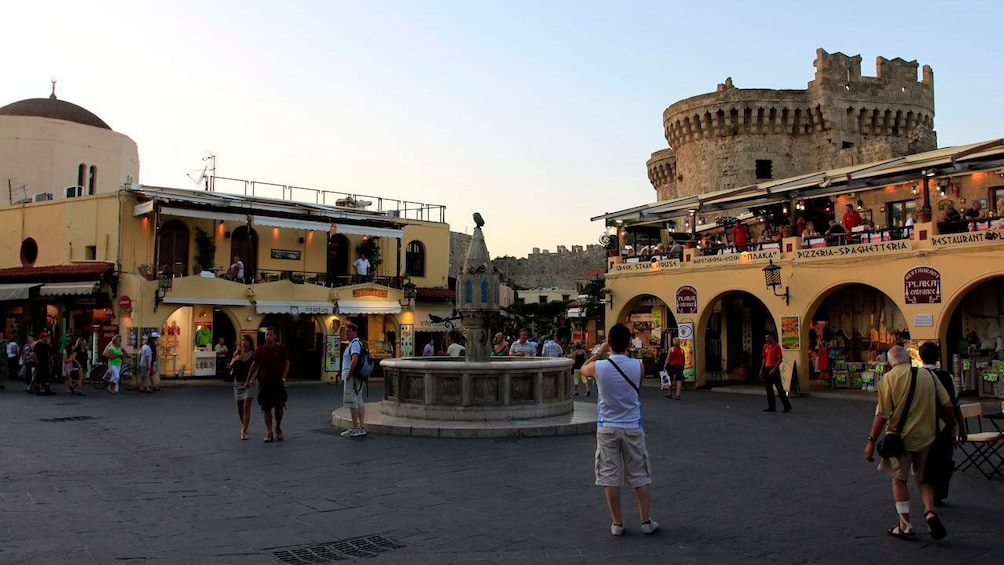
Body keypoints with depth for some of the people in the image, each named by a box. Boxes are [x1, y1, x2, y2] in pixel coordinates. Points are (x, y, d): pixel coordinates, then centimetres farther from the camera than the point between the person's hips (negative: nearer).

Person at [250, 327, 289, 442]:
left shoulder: (281, 348, 1)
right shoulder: (260, 350, 2)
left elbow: (287, 364, 7)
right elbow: (255, 366, 8)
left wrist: (283, 377, -4)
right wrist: (251, 380, 1)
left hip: (278, 382, -1)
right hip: (264, 382, 1)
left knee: (279, 406, -3)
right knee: (266, 408, 2)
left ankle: (278, 427, 23)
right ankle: (269, 433, 10)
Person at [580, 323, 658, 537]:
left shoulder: (598, 366, -12)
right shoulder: (637, 366, -10)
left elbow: (583, 368, 12)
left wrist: (600, 352, 16)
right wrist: (622, 352, 16)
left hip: (607, 428, -1)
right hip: (632, 428, 1)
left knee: (609, 477, 7)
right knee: (640, 476, 12)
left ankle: (617, 523, 12)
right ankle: (646, 521, 17)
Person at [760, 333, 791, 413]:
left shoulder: (776, 346, -9)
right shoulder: (765, 346, 11)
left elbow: (780, 359, -12)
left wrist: (774, 369, -19)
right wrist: (761, 369, 13)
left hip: (774, 369, -7)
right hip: (766, 369, 7)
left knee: (779, 388, -5)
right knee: (769, 389, 8)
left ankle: (787, 406, 3)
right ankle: (771, 407, 13)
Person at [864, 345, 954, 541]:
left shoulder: (888, 378, -8)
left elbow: (882, 414, -12)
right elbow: (947, 405, 1)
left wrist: (871, 441, -7)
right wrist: (950, 429, 15)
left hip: (900, 437, -3)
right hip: (926, 436, 3)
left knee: (899, 479, 12)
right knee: (924, 478, 20)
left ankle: (905, 526, 14)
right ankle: (930, 512, -2)